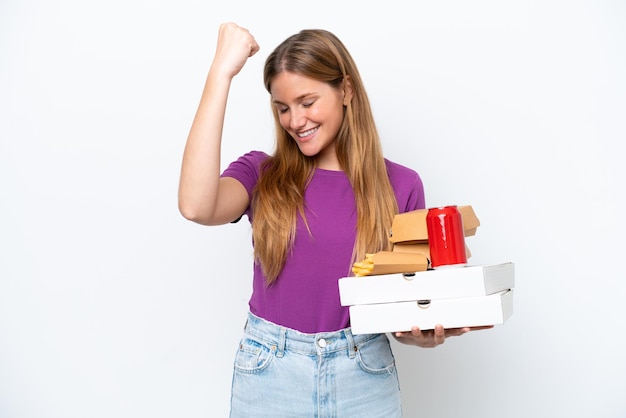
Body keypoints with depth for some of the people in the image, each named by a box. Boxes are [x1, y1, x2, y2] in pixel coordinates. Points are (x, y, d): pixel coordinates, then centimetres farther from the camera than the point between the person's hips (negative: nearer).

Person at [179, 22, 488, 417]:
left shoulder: (400, 185, -2)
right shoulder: (261, 174, -3)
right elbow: (197, 206, -26)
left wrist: (422, 334, -18)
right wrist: (222, 71, -22)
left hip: (364, 375, 1)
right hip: (270, 373, 0)